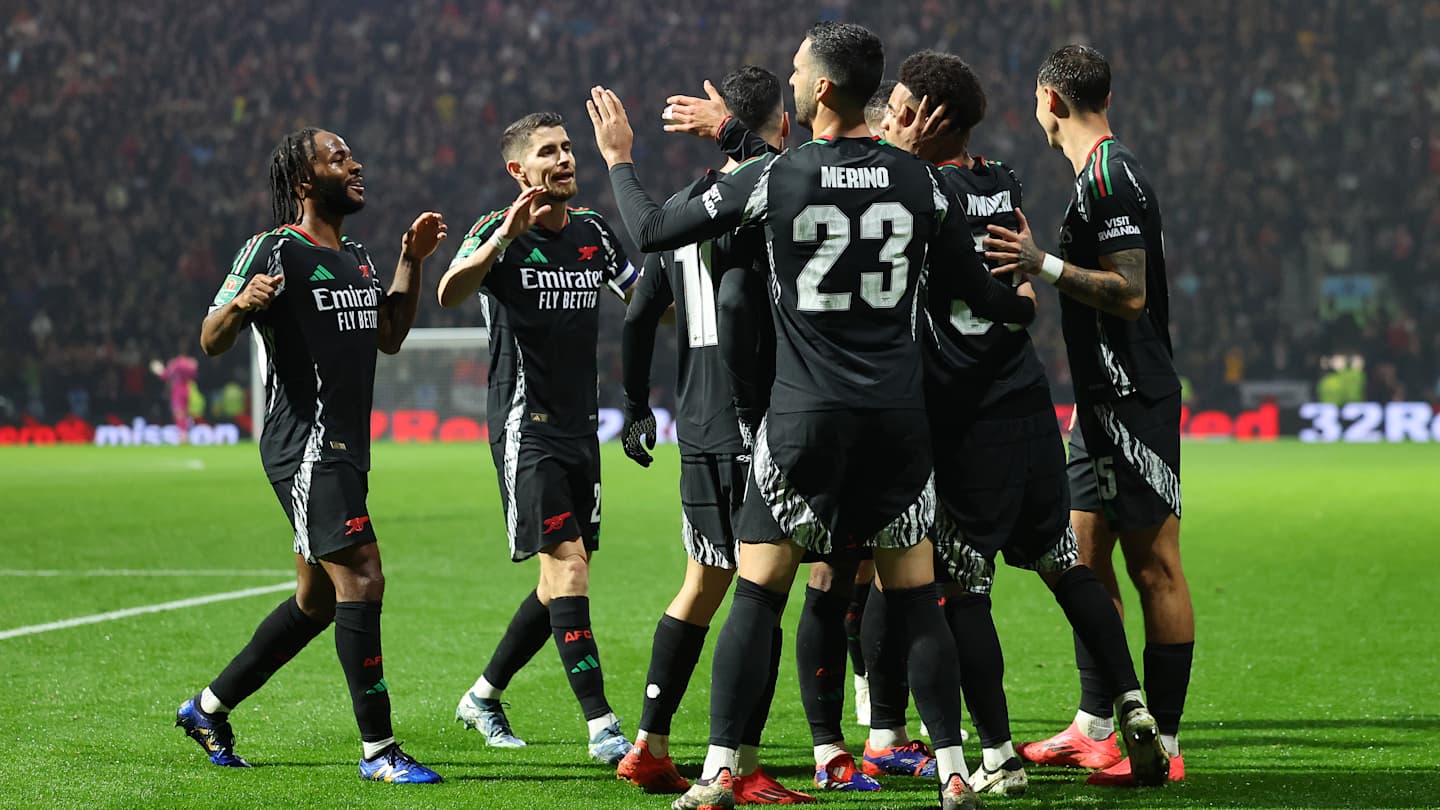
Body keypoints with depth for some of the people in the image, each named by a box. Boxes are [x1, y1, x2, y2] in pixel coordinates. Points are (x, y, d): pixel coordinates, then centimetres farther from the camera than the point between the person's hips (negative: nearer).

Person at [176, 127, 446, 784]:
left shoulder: (357, 257, 17)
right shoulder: (273, 251, -9)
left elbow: (389, 337, 26)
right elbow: (211, 342, -11)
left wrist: (411, 261, 18)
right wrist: (241, 301, -32)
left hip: (346, 452, 10)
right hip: (305, 447, -10)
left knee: (316, 602, 15)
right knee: (361, 581, -15)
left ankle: (209, 708, 28)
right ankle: (378, 749, -11)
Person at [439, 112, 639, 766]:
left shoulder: (592, 232, 10)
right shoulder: (498, 231, -8)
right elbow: (451, 294, -27)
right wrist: (507, 233, -40)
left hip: (580, 429, 7)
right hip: (527, 428, -7)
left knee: (561, 584, 10)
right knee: (568, 564, -17)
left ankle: (483, 696, 28)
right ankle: (601, 728, -19)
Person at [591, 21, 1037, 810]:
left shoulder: (773, 178, -7)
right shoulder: (918, 181, 0)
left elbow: (652, 232, 0)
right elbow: (979, 291, 8)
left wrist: (619, 160, 18)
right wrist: (1031, 303, 32)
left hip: (804, 416, -2)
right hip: (897, 417, 2)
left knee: (756, 592, 3)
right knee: (915, 598, 8)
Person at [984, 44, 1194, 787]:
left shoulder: (1109, 179, -16)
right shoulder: (1104, 176, 16)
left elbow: (1130, 294, -23)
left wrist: (1044, 265, -29)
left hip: (1134, 404, -10)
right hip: (1102, 403, 10)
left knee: (1154, 566, -6)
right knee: (1086, 558, 14)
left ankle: (1163, 746, -4)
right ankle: (1093, 730, 22)